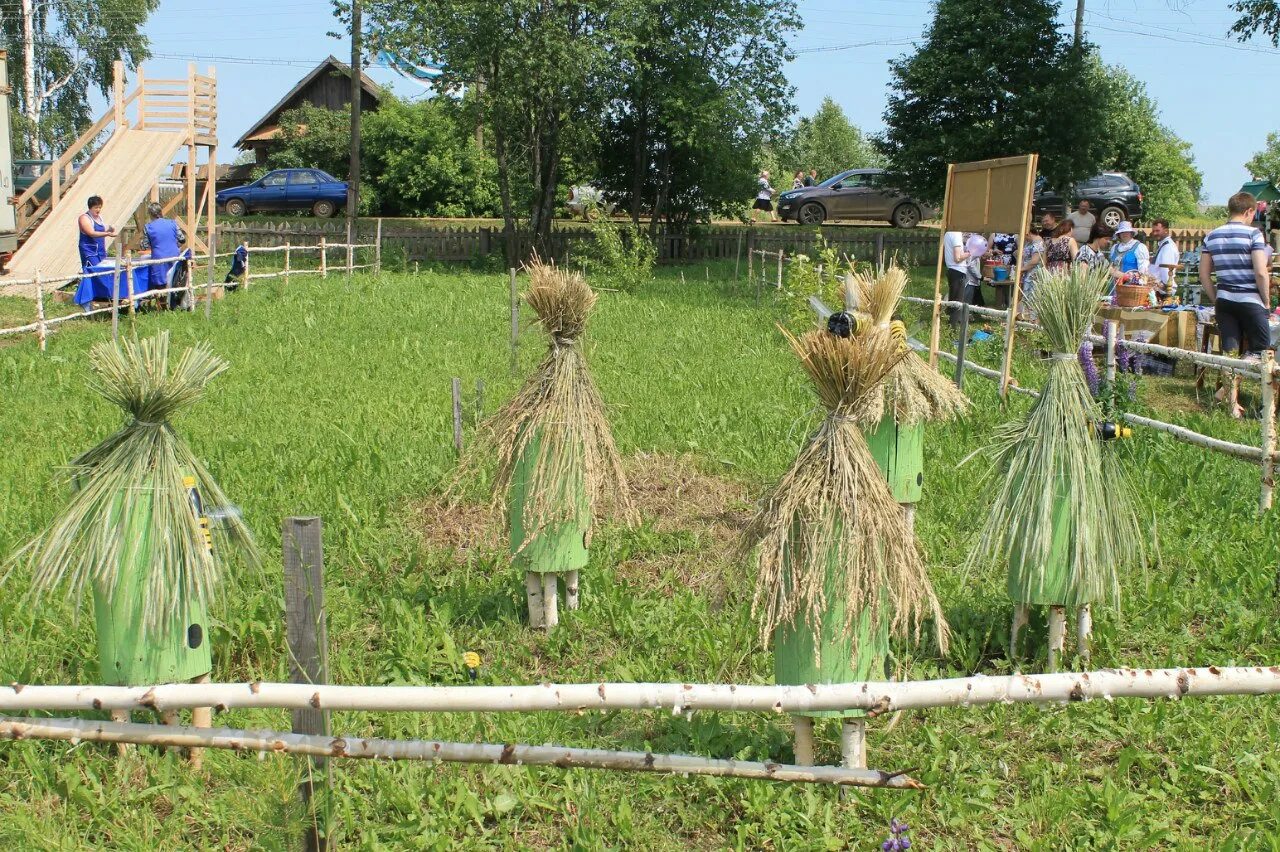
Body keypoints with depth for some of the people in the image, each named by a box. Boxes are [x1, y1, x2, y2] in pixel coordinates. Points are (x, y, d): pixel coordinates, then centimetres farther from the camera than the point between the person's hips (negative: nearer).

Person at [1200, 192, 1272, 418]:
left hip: (1224, 300, 5)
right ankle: (1228, 387, -9)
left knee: (1230, 352, 9)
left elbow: (1204, 275, 8)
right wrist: (1266, 300, -2)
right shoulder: (1253, 233, -9)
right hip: (1250, 300, -5)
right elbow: (1261, 273, -14)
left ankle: (1233, 404, 9)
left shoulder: (1212, 236, 7)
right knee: (1260, 351, 7)